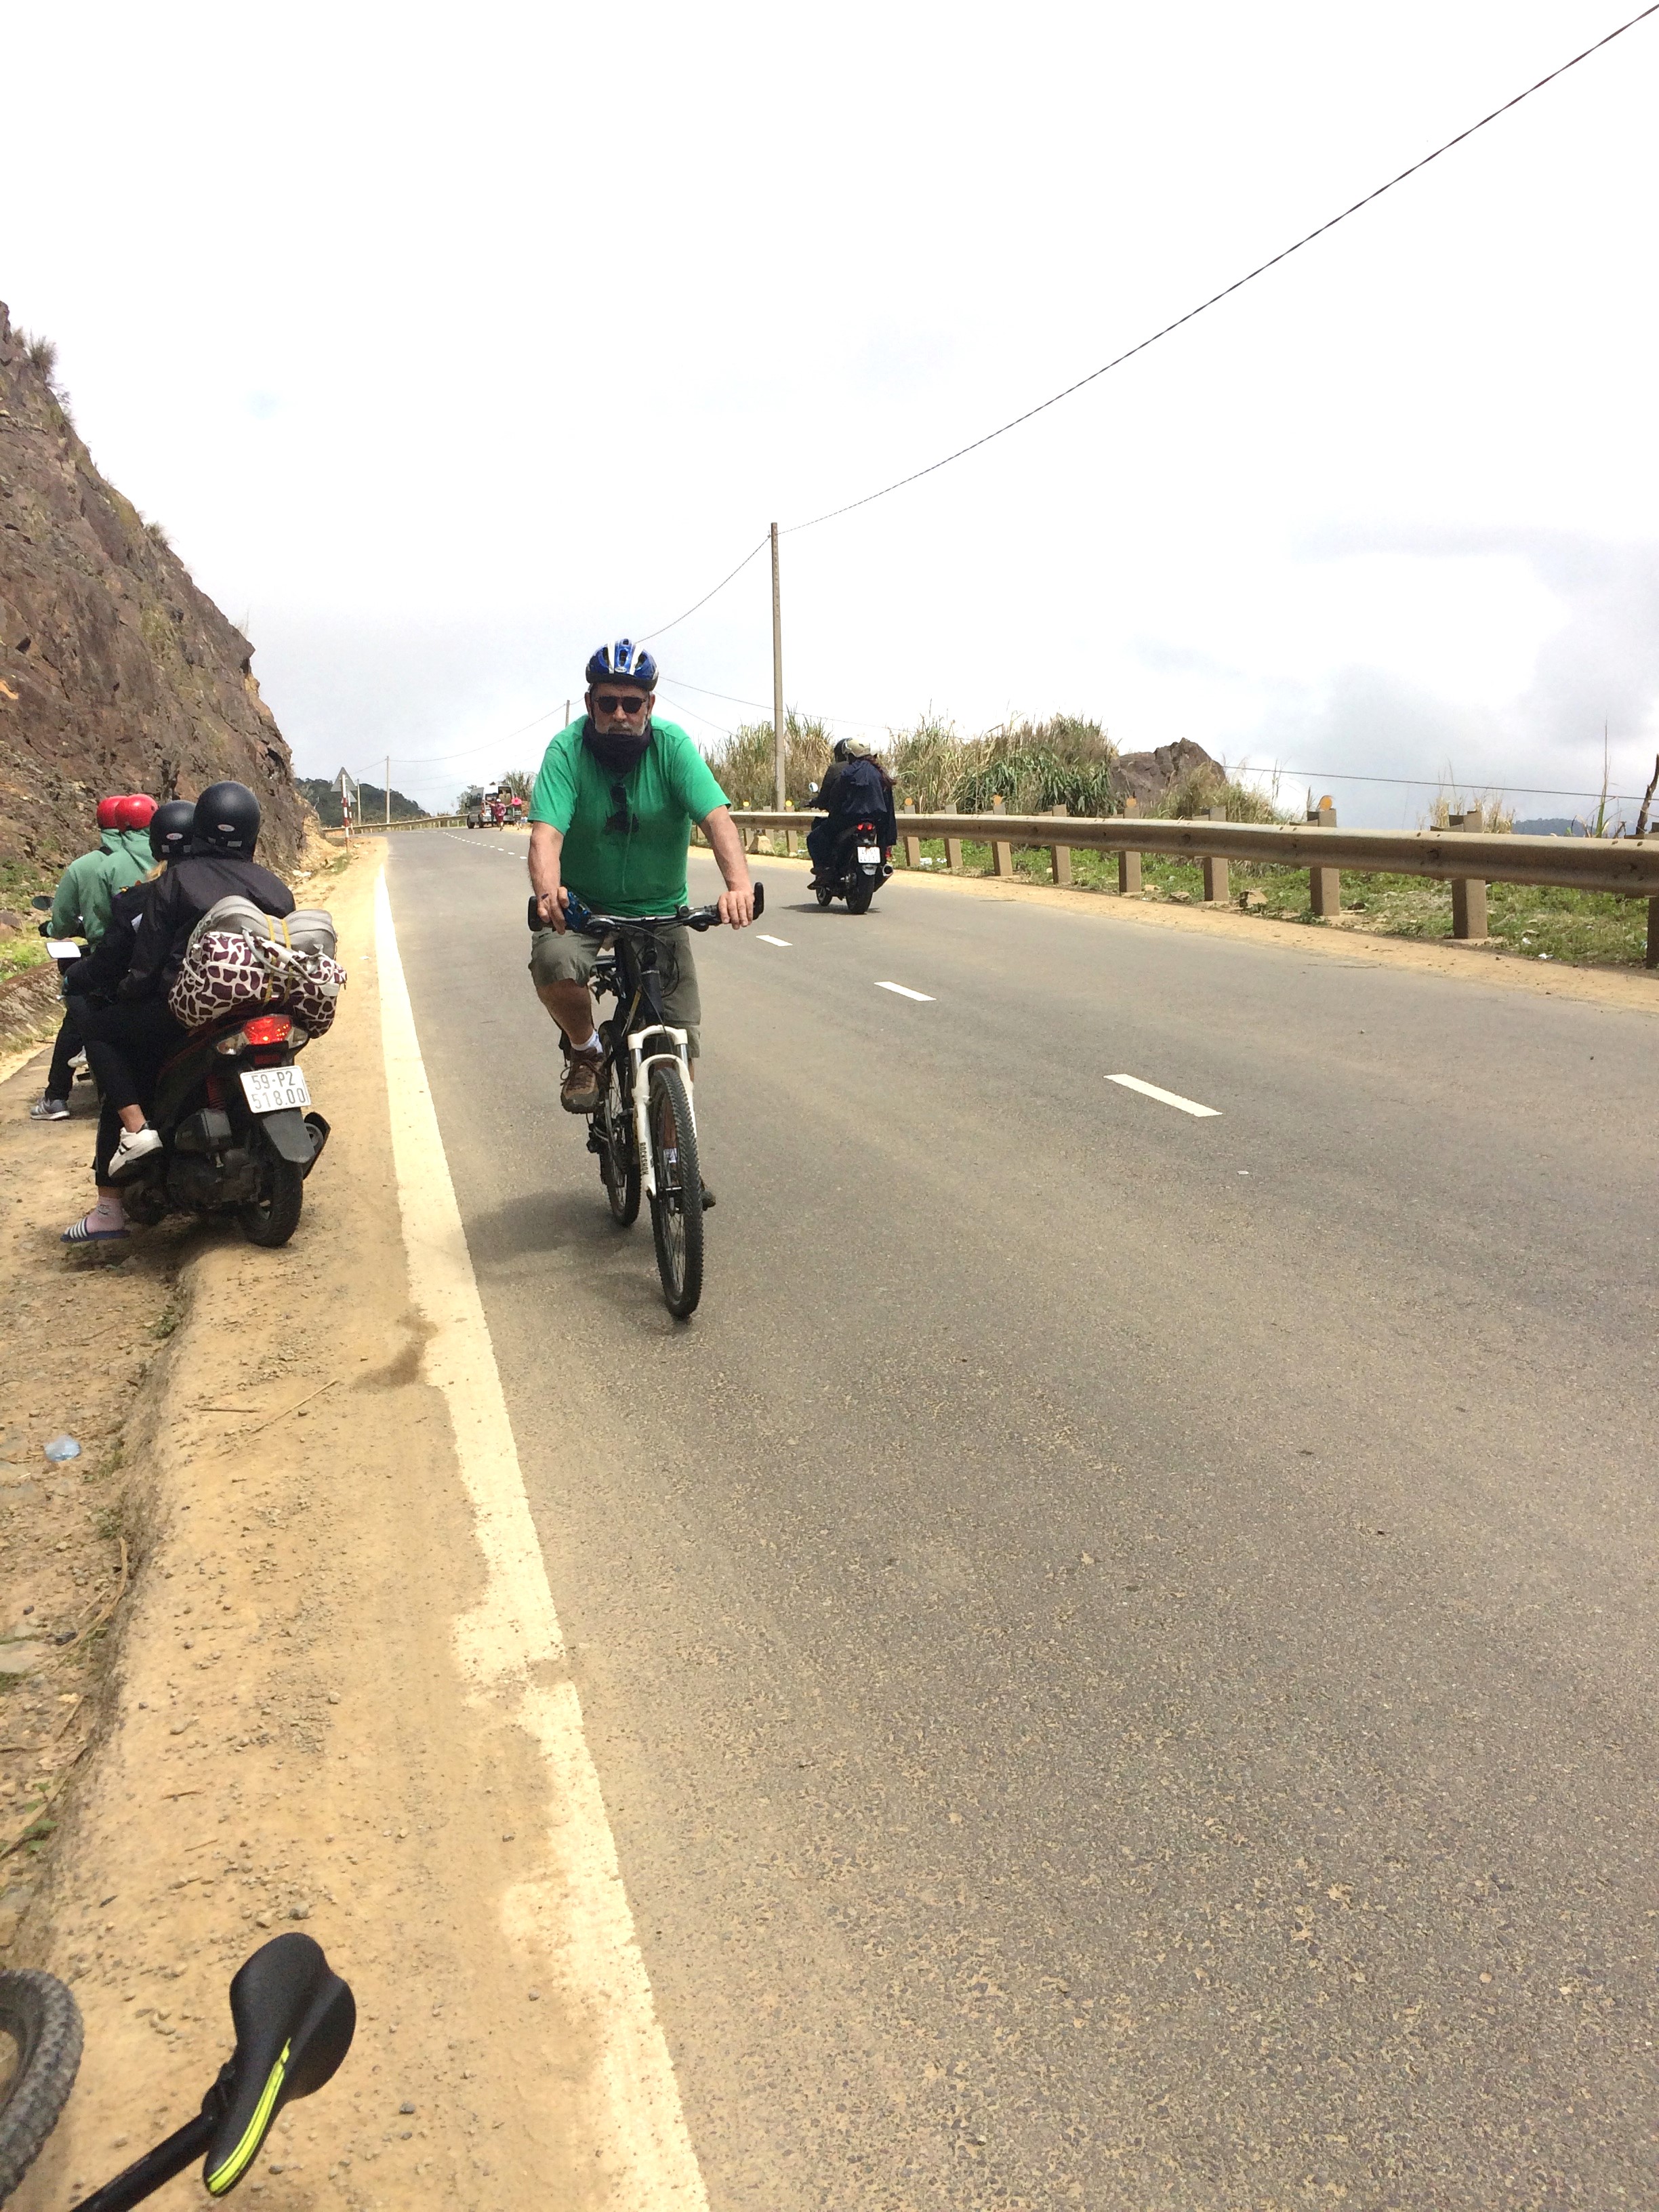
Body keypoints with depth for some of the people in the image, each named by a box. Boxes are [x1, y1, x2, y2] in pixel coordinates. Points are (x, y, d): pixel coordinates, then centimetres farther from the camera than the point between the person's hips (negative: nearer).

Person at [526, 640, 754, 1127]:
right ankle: (585, 1050, -3)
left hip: (659, 909, 1)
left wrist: (739, 884, -46)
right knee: (554, 961, -34)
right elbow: (546, 833, -27)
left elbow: (716, 818, -26)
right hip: (582, 904, -1)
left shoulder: (671, 745, -14)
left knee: (683, 1041, -6)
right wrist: (548, 893, -49)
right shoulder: (567, 750, -15)